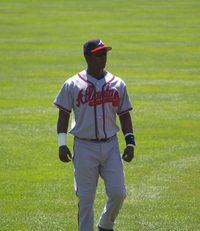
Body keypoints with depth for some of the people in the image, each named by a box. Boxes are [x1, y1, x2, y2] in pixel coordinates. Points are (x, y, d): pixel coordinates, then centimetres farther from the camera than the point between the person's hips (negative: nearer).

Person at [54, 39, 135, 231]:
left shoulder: (117, 84, 9)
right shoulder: (72, 84, 1)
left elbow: (124, 115, 13)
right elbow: (63, 115, 3)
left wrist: (130, 142, 4)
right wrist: (62, 144, -4)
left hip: (111, 146, 2)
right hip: (84, 148, -2)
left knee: (118, 193, -3)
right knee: (86, 198, -1)